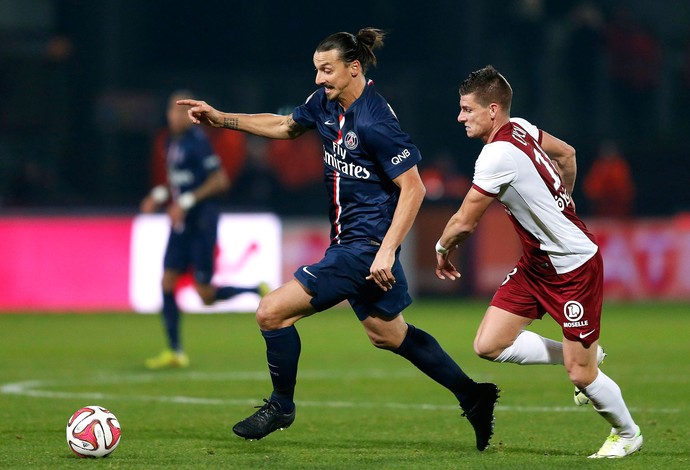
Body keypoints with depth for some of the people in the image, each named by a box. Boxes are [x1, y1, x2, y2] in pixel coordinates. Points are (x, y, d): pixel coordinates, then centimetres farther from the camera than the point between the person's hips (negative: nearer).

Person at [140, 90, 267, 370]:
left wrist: (187, 201, -21)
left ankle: (259, 292, 15)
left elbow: (221, 181, -18)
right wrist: (159, 196, 7)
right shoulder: (172, 142, 12)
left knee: (205, 294, -6)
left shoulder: (198, 141, -14)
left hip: (202, 223, -8)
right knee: (167, 283, -1)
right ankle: (174, 352, 3)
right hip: (181, 224, 8)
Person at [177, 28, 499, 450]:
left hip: (365, 247, -10)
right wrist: (220, 119, 17)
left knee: (272, 313, -10)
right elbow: (285, 126, 23)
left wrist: (387, 250, -24)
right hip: (348, 239, 10)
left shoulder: (375, 123, -21)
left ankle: (282, 406, 11)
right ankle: (473, 396, 32)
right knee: (388, 334, 22)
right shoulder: (326, 103, 4)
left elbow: (413, 188, -20)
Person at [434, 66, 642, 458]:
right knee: (489, 345, 1)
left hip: (574, 267, -9)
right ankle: (584, 356, 19)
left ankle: (627, 433, 25)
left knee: (580, 374, -1)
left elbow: (464, 223, -19)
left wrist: (443, 249, 2)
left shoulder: (498, 155, -26)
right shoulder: (519, 128, 0)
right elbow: (567, 153, 19)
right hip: (536, 265, 9)